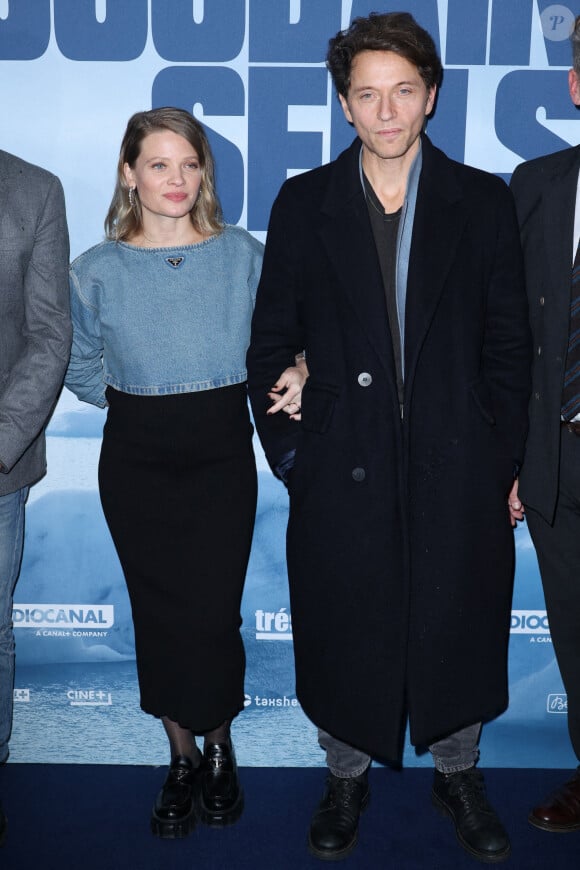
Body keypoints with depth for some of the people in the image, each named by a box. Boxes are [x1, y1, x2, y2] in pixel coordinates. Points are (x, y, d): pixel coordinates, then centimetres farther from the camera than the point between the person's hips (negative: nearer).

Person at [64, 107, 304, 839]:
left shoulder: (245, 256, -2)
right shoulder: (98, 271, -2)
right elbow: (78, 365, 12)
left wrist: (291, 381, -5)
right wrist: (134, 399, 4)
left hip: (221, 454, -1)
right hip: (136, 461, 1)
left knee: (212, 613, -3)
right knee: (158, 613, 8)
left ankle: (219, 748, 25)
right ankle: (182, 758, 29)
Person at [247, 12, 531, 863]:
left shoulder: (484, 202, 3)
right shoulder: (304, 204, 3)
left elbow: (508, 345, 4)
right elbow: (272, 341, 4)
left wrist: (504, 461, 0)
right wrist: (287, 454, -1)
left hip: (456, 469, 1)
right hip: (341, 472, 0)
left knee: (457, 626, 13)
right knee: (345, 633, 12)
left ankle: (457, 771, 39)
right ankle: (347, 776, 37)